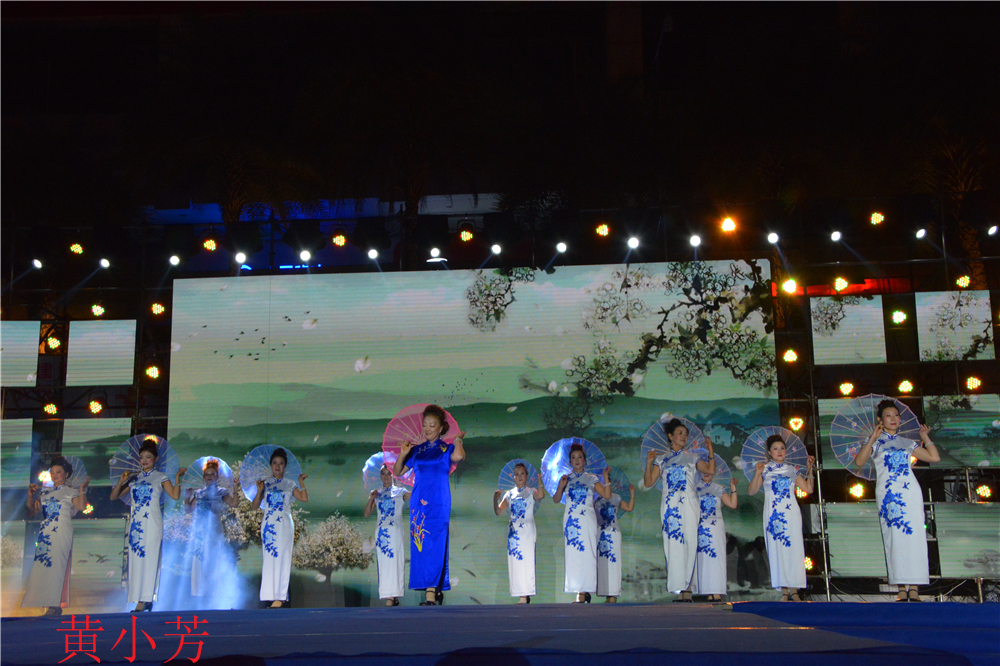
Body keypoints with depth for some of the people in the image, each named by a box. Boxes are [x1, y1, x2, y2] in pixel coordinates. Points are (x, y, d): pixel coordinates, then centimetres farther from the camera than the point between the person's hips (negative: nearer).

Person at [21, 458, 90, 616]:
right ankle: (49, 603, 2)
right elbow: (31, 512, 17)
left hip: (61, 534, -5)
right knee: (42, 566, -1)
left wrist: (82, 488, -15)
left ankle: (55, 605, -12)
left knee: (56, 566, -11)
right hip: (44, 534, 5)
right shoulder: (43, 493, 20)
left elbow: (82, 506, -13)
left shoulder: (71, 492, 5)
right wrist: (30, 495, 7)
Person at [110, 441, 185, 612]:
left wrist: (178, 477, -14)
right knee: (136, 559, 0)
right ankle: (141, 599, 3)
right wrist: (121, 481, 0)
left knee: (148, 558, -8)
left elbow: (175, 495, -6)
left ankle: (144, 600, -8)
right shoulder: (134, 478, 16)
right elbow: (113, 497, 14)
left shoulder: (161, 477, 6)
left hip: (152, 522, -4)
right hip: (135, 522, 4)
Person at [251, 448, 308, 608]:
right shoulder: (265, 484, 10)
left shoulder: (290, 484, 8)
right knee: (269, 558, -1)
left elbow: (304, 498, -2)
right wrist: (259, 491, -7)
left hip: (284, 524, -1)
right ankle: (273, 595, 2)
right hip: (268, 524, 2)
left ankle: (280, 597, -4)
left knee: (281, 558, -4)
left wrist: (302, 482, -1)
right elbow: (254, 506, 6)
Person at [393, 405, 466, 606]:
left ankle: (431, 594, -15)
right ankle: (436, 590, 12)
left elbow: (458, 456, -22)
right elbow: (397, 472, 17)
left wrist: (458, 439, -6)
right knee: (419, 545, 3)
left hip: (438, 503, -5)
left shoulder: (446, 448, 2)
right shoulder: (417, 450, 15)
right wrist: (403, 454, 2)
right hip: (418, 502, 5)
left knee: (434, 546, -12)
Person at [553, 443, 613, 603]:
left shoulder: (592, 479, 8)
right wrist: (560, 487, -7)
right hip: (570, 521, 2)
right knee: (573, 554, -2)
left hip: (587, 520, -2)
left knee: (586, 553, -8)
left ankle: (584, 592, -7)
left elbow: (607, 495, 3)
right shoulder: (566, 479, 12)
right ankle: (582, 592, 2)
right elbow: (556, 500, 9)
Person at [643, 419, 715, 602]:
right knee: (672, 545, -3)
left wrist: (710, 449, -1)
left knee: (688, 543, -8)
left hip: (688, 505, -1)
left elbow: (710, 470, 0)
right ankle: (679, 589, -1)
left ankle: (687, 589, -7)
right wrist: (649, 463, -3)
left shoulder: (692, 457, 15)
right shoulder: (661, 459, 16)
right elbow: (648, 482, 8)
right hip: (669, 506, 1)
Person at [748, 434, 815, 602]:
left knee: (794, 548, -4)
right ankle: (784, 591, -1)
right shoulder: (765, 469, 6)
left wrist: (810, 469, 6)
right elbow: (752, 491, -2)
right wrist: (758, 474, -14)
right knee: (777, 550, -4)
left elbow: (809, 489, 11)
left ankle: (794, 590, -1)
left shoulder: (792, 470, 12)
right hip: (773, 514, -2)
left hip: (791, 514, 2)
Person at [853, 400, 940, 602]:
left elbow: (935, 457, 14)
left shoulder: (907, 443, 19)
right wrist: (872, 438, -9)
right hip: (888, 493, -3)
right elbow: (859, 461, -7)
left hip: (911, 492, 3)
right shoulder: (875, 442, 11)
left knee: (914, 535, -6)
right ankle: (901, 589, -7)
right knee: (895, 537, -8)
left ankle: (914, 588, -6)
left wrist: (925, 437, 17)